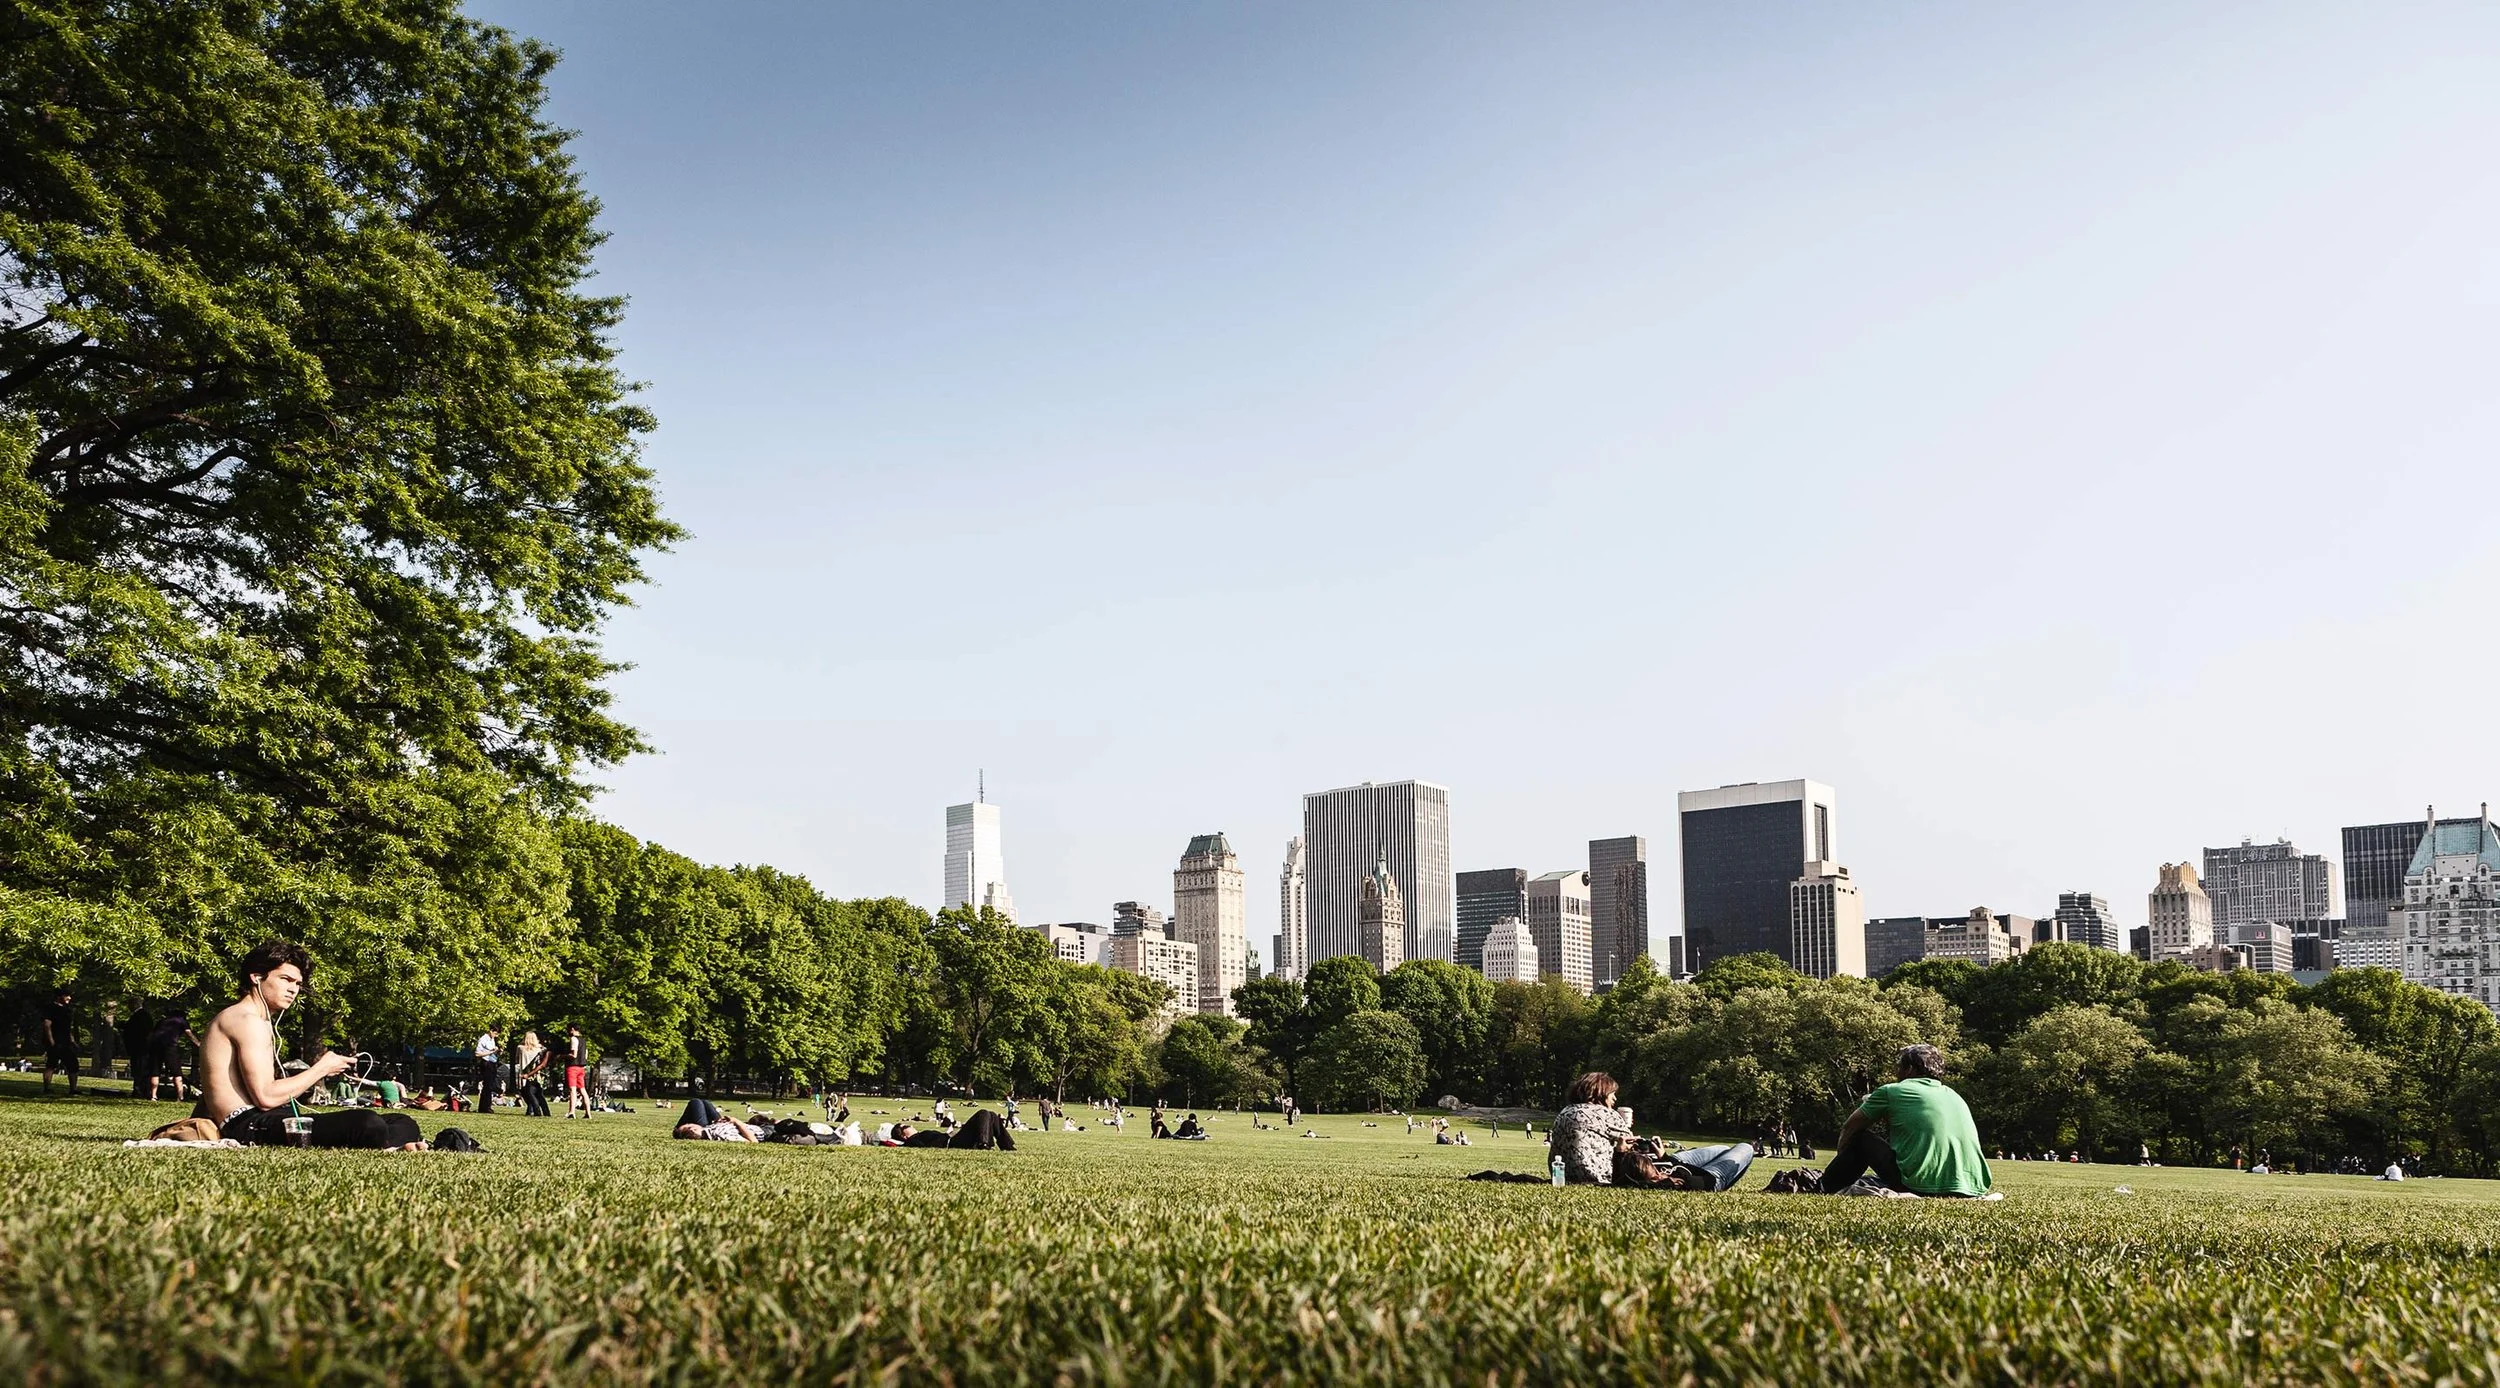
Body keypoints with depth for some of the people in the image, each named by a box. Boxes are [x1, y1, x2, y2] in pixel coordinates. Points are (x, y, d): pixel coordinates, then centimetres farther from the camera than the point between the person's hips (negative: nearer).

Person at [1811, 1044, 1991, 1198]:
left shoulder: (1892, 1091, 8)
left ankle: (1824, 1189, 24)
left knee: (1860, 1137, 16)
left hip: (1921, 1185, -6)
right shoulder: (1955, 1096, 23)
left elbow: (1848, 1129, 19)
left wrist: (1842, 1156, 38)